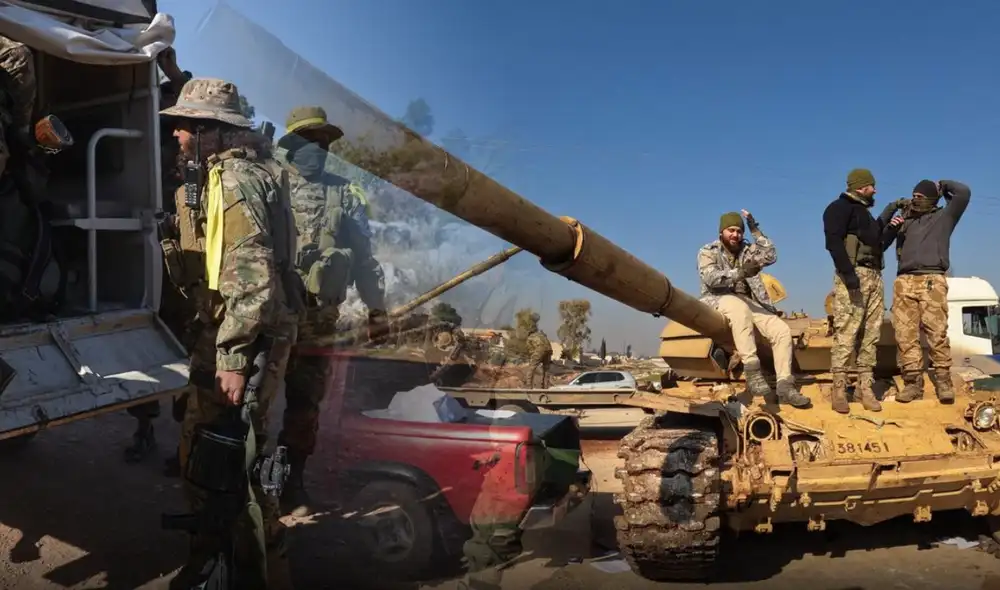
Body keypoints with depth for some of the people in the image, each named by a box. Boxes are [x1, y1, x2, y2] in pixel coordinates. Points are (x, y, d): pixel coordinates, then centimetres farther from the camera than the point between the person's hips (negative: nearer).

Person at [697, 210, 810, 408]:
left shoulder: (747, 250, 19)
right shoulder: (707, 252, 6)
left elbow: (771, 257, 1)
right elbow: (711, 279, -14)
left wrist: (756, 230, 1)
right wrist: (740, 273, -28)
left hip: (749, 302, 5)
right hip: (719, 300, -5)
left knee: (782, 330, -17)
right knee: (740, 307, -41)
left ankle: (785, 386, -19)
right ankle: (753, 373, -45)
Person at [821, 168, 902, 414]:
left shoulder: (864, 212, 27)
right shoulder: (840, 207, -1)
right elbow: (834, 241, -16)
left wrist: (887, 215, 34)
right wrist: (847, 272, -25)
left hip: (874, 276, 9)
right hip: (853, 276, -9)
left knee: (870, 335, 4)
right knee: (846, 333, -13)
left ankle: (866, 388, 6)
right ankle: (839, 390, -13)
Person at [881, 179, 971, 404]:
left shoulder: (943, 217, 17)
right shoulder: (904, 220, 24)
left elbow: (963, 193, 2)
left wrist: (941, 185, 18)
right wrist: (891, 228, 4)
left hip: (932, 280, -3)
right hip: (904, 281, 3)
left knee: (937, 332, -11)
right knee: (905, 333, -6)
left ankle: (943, 381, -8)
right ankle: (913, 382, -4)